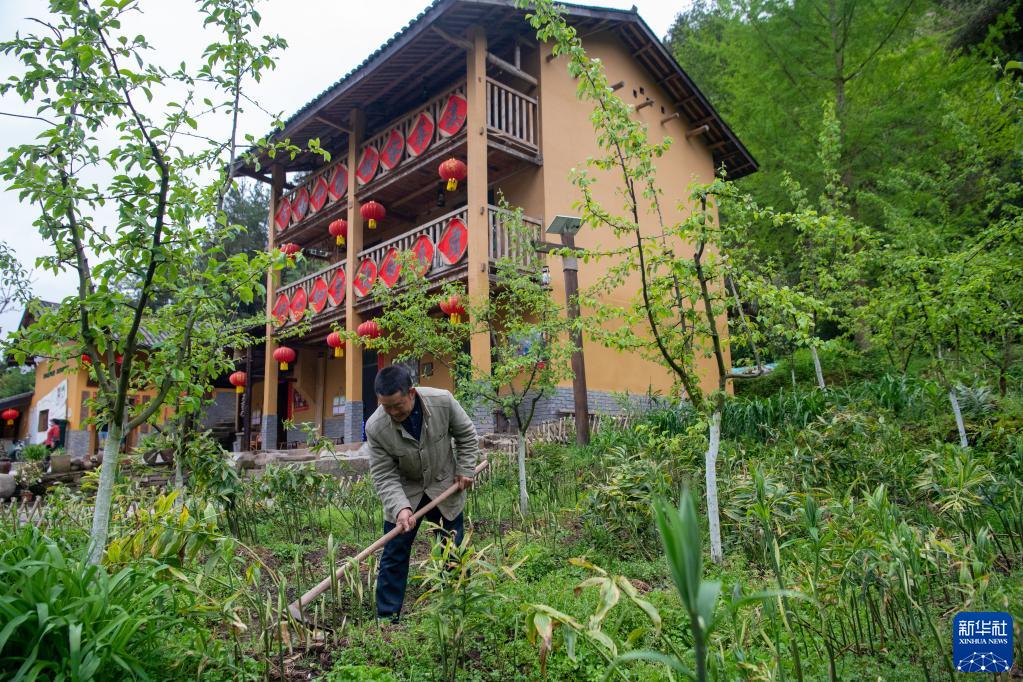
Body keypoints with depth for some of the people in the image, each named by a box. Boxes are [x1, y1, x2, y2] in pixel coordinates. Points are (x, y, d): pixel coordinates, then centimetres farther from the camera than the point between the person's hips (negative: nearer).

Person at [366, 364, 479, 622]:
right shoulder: (375, 427, -25)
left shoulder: (443, 401, -24)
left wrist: (465, 470, -7)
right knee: (394, 555, 1)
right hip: (403, 492, -1)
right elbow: (384, 475, -20)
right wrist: (401, 508, -33)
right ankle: (387, 618, 15)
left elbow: (466, 435, -4)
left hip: (445, 487, 1)